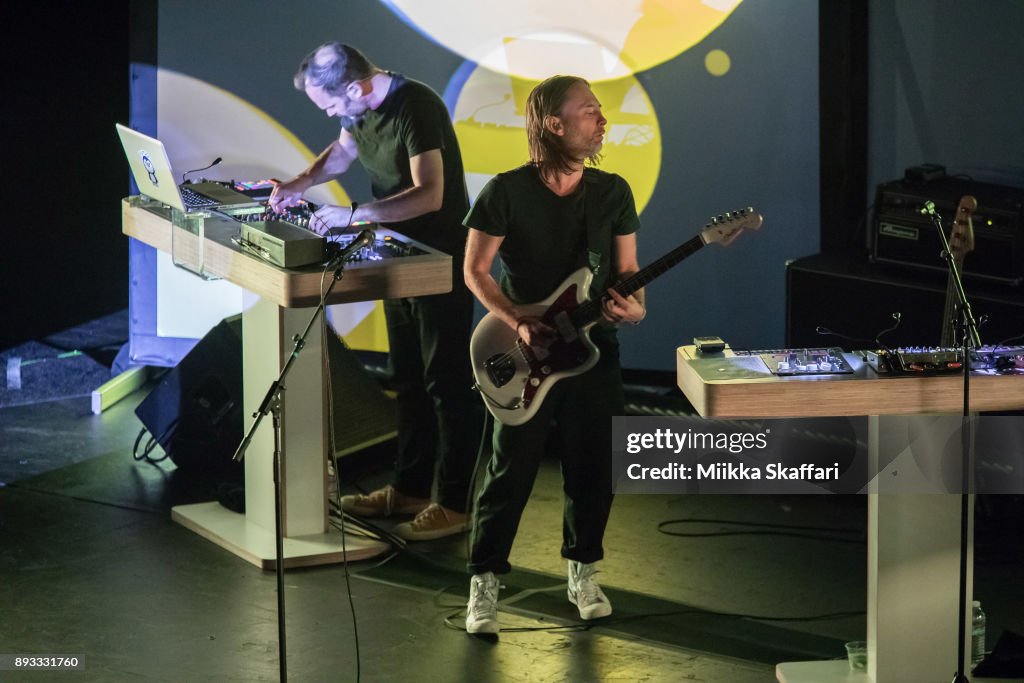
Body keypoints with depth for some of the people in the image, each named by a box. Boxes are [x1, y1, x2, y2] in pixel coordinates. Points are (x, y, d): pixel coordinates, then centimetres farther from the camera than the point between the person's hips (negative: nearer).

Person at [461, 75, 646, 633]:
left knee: (592, 471, 8)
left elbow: (627, 269, 8)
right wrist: (519, 324, -16)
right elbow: (474, 270, -6)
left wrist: (635, 305, -14)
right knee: (510, 472, -1)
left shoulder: (613, 193, 2)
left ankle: (582, 572, 27)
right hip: (524, 355, -3)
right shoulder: (507, 192, -10)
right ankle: (484, 584, 11)